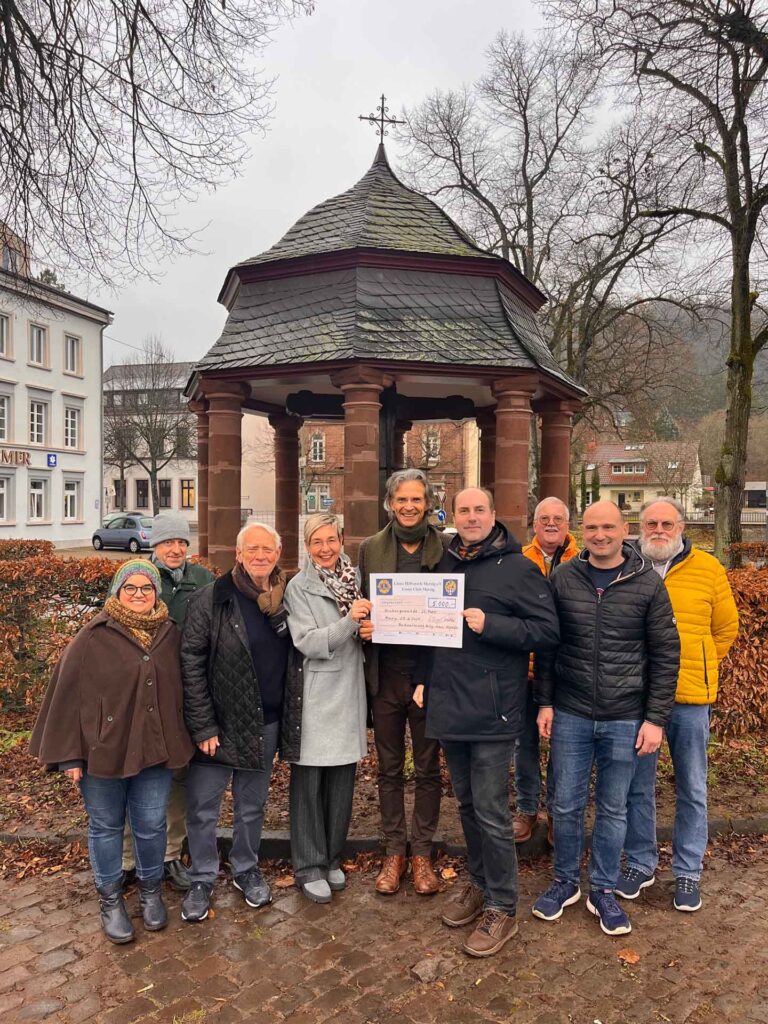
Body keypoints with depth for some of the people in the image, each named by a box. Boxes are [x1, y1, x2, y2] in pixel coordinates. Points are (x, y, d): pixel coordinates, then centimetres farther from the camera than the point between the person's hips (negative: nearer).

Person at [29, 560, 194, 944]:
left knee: (151, 826, 11)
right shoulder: (93, 637, -10)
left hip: (155, 750, 3)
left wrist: (179, 742, 10)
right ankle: (109, 898, 33)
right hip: (103, 750, -2)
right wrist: (69, 754, -9)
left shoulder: (170, 634, 2)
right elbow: (68, 693, -8)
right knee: (106, 827, 13)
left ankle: (151, 890, 35)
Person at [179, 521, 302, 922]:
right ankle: (201, 881, 29)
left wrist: (290, 722, 4)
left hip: (266, 724, 4)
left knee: (252, 806, 19)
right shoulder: (210, 600, -12)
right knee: (203, 808, 8)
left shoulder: (286, 600, 0)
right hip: (218, 724, -3)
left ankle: (246, 870, 39)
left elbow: (294, 662, 9)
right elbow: (191, 663, -12)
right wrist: (202, 727, -14)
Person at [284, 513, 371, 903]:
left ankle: (332, 858, 31)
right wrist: (349, 622, -27)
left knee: (342, 782, 14)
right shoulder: (299, 587, -7)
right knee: (309, 784, 5)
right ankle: (309, 867, 21)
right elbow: (307, 643, -16)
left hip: (349, 694, 5)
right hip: (315, 698, -4)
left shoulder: (353, 580, 6)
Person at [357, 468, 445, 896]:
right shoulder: (371, 549, 3)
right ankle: (394, 851, 31)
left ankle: (422, 852, 29)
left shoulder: (446, 548, -3)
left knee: (428, 769, 12)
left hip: (429, 674, -2)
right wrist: (363, 627, -13)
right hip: (386, 674, 2)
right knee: (389, 768, 15)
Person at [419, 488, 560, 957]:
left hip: (492, 710, -6)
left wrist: (490, 625, -22)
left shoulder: (518, 568, -8)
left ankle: (502, 908, 18)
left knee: (491, 812, 1)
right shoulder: (445, 564, 9)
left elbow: (548, 630, -12)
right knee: (468, 804, 19)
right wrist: (424, 680, 11)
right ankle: (480, 884, 37)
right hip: (449, 705, 6)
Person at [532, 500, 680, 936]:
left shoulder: (648, 583, -5)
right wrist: (545, 702, 1)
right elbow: (546, 645, 4)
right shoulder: (562, 579, -1)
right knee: (567, 805, 11)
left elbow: (666, 654, -2)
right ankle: (566, 882, 32)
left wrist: (656, 718, -5)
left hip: (625, 719, -1)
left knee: (613, 810, 13)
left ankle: (604, 890, 32)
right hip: (570, 715, 1)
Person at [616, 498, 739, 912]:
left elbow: (726, 628, 9)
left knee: (692, 788, 12)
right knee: (637, 785, 12)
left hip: (690, 696, 0)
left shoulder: (708, 569, -1)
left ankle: (688, 871, 29)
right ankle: (640, 862, 30)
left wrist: (697, 666, 7)